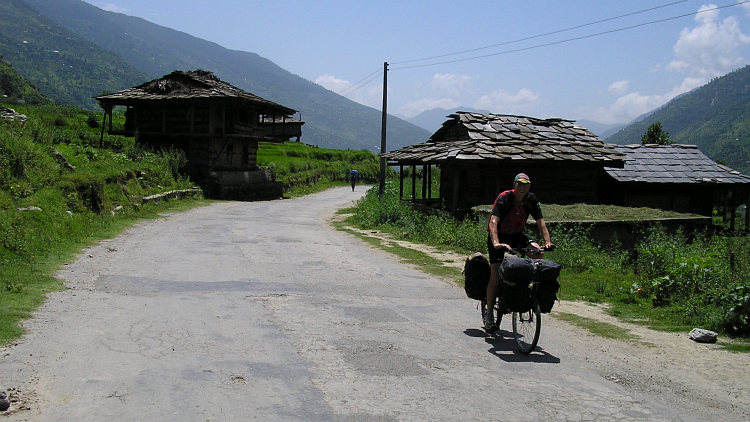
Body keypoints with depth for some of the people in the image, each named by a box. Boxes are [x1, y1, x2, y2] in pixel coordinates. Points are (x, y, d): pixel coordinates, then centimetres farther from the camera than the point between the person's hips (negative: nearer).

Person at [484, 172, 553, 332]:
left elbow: (540, 222, -12)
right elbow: (493, 221, -33)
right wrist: (496, 243, -48)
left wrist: (547, 242, -27)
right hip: (498, 236, -4)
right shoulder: (504, 198, -23)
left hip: (516, 236, 4)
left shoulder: (531, 200, -9)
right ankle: (489, 312, -4)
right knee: (495, 274, -13)